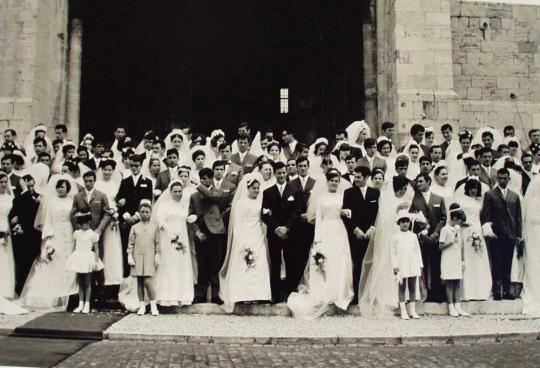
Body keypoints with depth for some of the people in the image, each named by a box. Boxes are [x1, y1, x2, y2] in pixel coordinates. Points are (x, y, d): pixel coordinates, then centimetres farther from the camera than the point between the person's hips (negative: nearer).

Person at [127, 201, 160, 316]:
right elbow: (130, 243, 6)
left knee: (147, 281, -11)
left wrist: (157, 256, 1)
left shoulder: (154, 227, 7)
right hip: (137, 256, 2)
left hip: (149, 257, -2)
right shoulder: (134, 227, 8)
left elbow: (157, 244, 7)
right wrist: (129, 256, -2)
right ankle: (142, 306, 13)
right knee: (139, 282, 5)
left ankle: (153, 306, 0)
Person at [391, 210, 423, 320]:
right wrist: (394, 266, -6)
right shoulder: (395, 237, 3)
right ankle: (403, 311, 4)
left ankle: (412, 310, 12)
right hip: (401, 266, -3)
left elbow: (417, 251, 14)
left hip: (413, 266, 3)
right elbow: (393, 253, 1)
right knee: (402, 288, -1)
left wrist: (420, 265, 8)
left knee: (412, 288, 5)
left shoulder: (413, 236, 12)